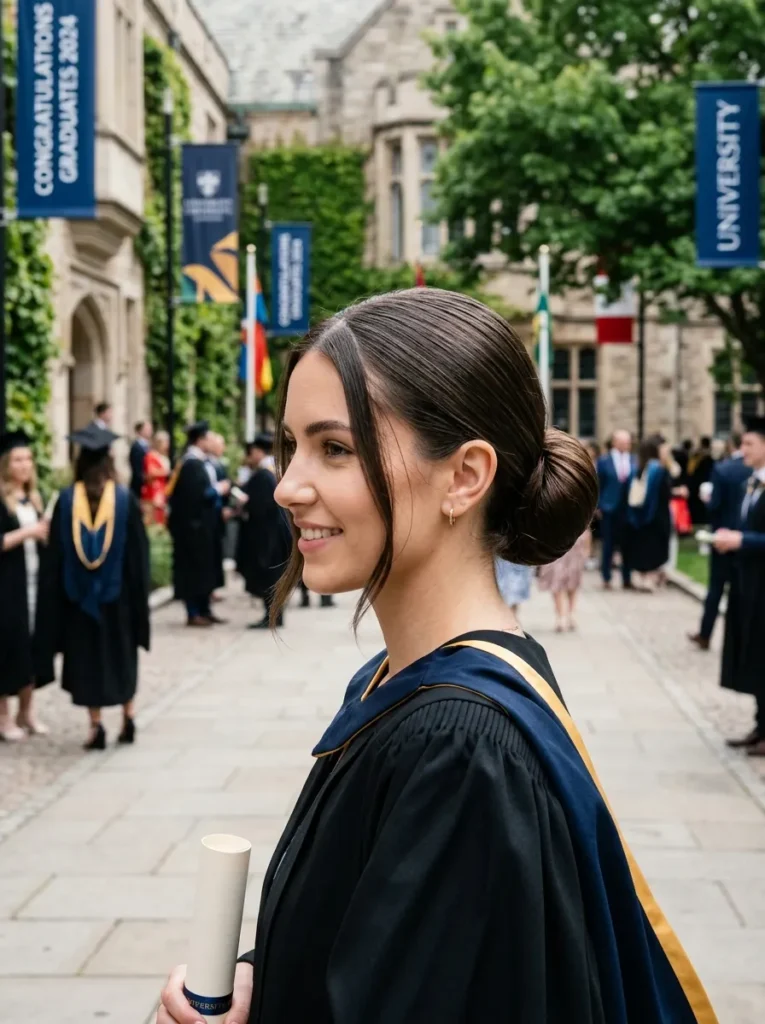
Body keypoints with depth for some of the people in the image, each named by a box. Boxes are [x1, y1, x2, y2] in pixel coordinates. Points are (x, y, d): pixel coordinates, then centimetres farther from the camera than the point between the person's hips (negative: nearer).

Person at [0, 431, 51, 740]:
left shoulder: (33, 497, 12)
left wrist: (47, 534, -1)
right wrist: (26, 532, -22)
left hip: (33, 583, 7)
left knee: (31, 645, 10)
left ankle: (26, 711, 20)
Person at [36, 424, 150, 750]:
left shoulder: (67, 500, -6)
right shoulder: (125, 499, -6)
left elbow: (55, 553, -3)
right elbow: (138, 553, -4)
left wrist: (57, 599, 4)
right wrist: (138, 595, 4)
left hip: (78, 593, 0)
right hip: (117, 592, 0)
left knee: (87, 658, 7)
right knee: (122, 655, 16)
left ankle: (96, 725, 5)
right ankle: (128, 716, 14)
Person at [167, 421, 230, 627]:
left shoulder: (200, 461, 11)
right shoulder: (192, 464, -19)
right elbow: (197, 494, -26)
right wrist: (218, 489, -12)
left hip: (204, 524, 10)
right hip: (194, 524, -10)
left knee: (206, 568, 13)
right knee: (195, 568, -4)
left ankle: (204, 610, 20)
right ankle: (193, 614, 1)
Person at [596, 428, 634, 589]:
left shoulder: (635, 461, 4)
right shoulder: (604, 461, -1)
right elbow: (598, 485, 0)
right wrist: (598, 506, -5)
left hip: (629, 509, 2)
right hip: (609, 509, -2)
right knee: (608, 545, 4)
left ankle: (627, 578, 13)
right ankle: (606, 578, 12)